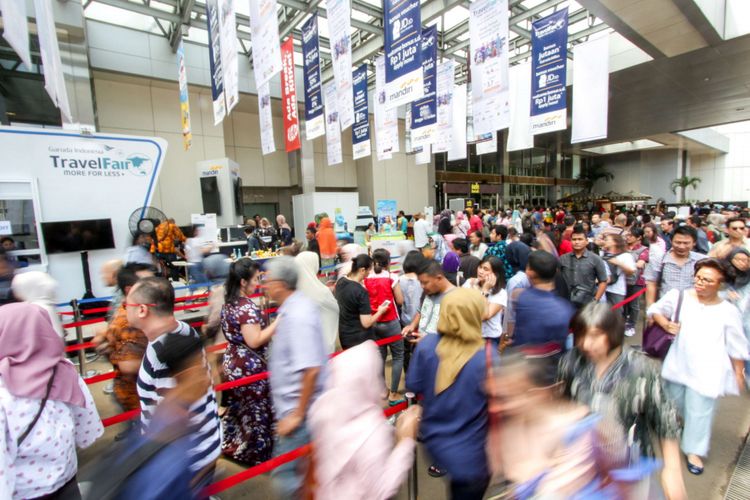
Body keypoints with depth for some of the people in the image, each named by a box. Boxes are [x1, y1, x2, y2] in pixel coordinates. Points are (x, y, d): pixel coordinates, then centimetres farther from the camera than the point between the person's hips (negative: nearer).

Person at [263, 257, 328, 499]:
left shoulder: (297, 315, -27)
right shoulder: (296, 306, 3)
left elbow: (311, 369, -30)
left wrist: (297, 415, -23)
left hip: (298, 409, -10)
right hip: (294, 405, 10)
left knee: (286, 477, 4)